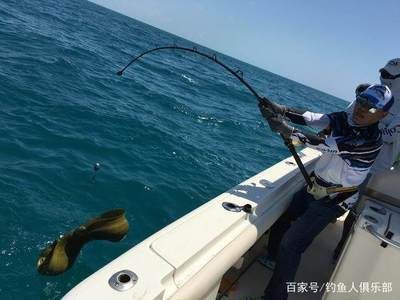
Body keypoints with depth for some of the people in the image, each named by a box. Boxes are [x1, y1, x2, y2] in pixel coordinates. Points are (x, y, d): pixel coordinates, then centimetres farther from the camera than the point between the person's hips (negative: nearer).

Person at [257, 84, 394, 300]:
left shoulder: (372, 141, -21)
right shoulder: (343, 119, -2)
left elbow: (328, 145, -32)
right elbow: (311, 118, -14)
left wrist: (288, 132, -41)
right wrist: (280, 109, -30)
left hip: (331, 201, -6)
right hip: (312, 188, 7)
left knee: (290, 244, -12)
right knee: (279, 226, 15)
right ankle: (272, 261, 44)